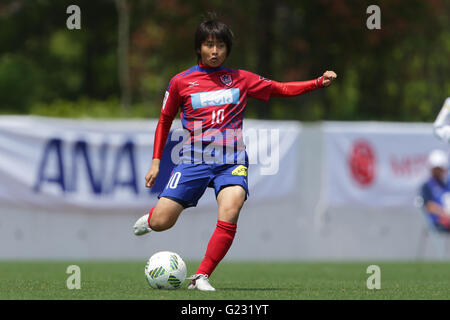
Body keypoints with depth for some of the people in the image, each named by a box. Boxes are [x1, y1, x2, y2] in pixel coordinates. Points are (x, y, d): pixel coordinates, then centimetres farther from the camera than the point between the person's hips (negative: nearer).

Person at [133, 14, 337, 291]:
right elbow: (165, 122, 16)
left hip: (231, 161, 0)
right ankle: (151, 216, 30)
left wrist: (319, 82, 4)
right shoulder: (181, 82, 6)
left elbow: (281, 89, 16)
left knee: (229, 214, -27)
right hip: (194, 161, 0)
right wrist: (156, 161, 10)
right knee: (161, 222, -9)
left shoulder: (241, 79, 10)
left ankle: (202, 277, -19)